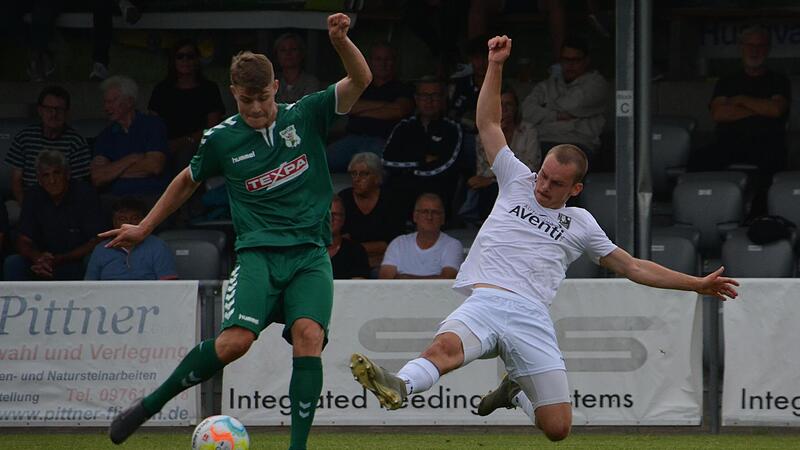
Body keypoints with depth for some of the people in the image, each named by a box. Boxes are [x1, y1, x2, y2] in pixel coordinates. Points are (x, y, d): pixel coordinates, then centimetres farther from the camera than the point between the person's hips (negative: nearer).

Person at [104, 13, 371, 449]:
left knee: (308, 336, -23)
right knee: (235, 340, -22)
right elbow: (188, 181, 22)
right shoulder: (221, 139, 4)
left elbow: (360, 81, -5)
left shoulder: (305, 115, 3)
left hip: (310, 253, 1)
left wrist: (340, 40, -24)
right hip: (259, 253, -1)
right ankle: (151, 403, -4)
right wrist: (143, 228, 26)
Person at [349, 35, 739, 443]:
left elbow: (634, 268, 25)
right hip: (484, 300, -1)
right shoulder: (518, 183, 21)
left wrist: (696, 284, 23)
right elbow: (488, 124, 22)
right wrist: (496, 66, 14)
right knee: (446, 346, -36)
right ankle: (398, 388, -65)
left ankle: (517, 392, 27)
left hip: (531, 318, 1)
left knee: (557, 428, -6)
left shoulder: (581, 224, 21)